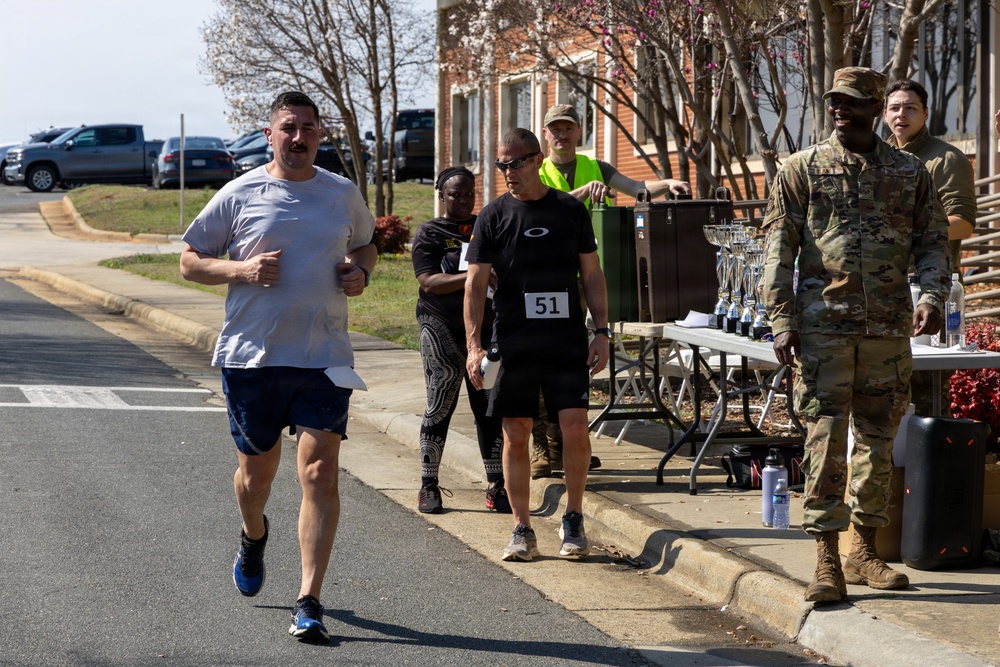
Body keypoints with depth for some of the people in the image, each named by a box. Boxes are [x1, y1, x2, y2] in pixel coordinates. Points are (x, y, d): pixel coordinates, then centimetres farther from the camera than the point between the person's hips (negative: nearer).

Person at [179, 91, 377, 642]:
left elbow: (365, 245, 27)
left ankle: (309, 603, -9)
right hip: (251, 355, 0)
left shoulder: (343, 195, 7)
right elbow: (189, 261, 5)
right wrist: (241, 270, -13)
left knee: (320, 473, -11)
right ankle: (253, 536, 49)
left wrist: (360, 272, 3)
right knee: (256, 469, 13)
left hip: (323, 358, 1)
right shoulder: (239, 195, 0)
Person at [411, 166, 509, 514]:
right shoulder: (429, 234, 1)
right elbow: (428, 282, -11)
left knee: (490, 407, 2)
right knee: (439, 406, -2)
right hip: (443, 332, -4)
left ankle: (496, 487, 4)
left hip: (486, 328, 4)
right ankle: (429, 487, 6)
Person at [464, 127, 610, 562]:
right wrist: (474, 344, -6)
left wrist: (601, 331, 4)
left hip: (567, 340, 0)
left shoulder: (571, 210, 7)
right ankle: (522, 530, 11)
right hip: (514, 342, 0)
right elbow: (475, 284, 2)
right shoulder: (493, 216, 4)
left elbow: (592, 275, 12)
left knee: (575, 427, -10)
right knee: (515, 436, 1)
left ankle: (573, 520, 9)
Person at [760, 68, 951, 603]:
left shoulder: (910, 172, 9)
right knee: (826, 439, -6)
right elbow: (779, 247, 1)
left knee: (878, 438, 8)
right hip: (823, 325, -2)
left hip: (889, 328, 3)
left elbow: (932, 241, 11)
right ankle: (827, 559, -4)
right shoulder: (802, 169, 4)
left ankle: (864, 550, 18)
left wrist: (933, 296, -7)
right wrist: (782, 319, -8)